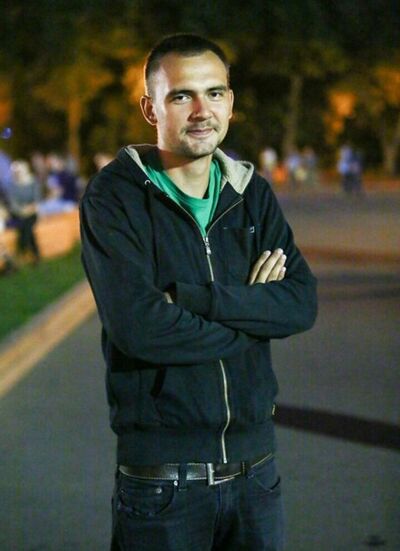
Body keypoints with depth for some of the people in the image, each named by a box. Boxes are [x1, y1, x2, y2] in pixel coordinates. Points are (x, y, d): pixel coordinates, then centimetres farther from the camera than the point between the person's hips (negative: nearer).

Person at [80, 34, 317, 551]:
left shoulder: (253, 194, 8)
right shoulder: (114, 195, -8)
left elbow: (302, 304, -5)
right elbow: (137, 325, -21)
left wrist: (190, 297, -17)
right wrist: (250, 315, -8)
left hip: (255, 466, 4)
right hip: (162, 478, -4)